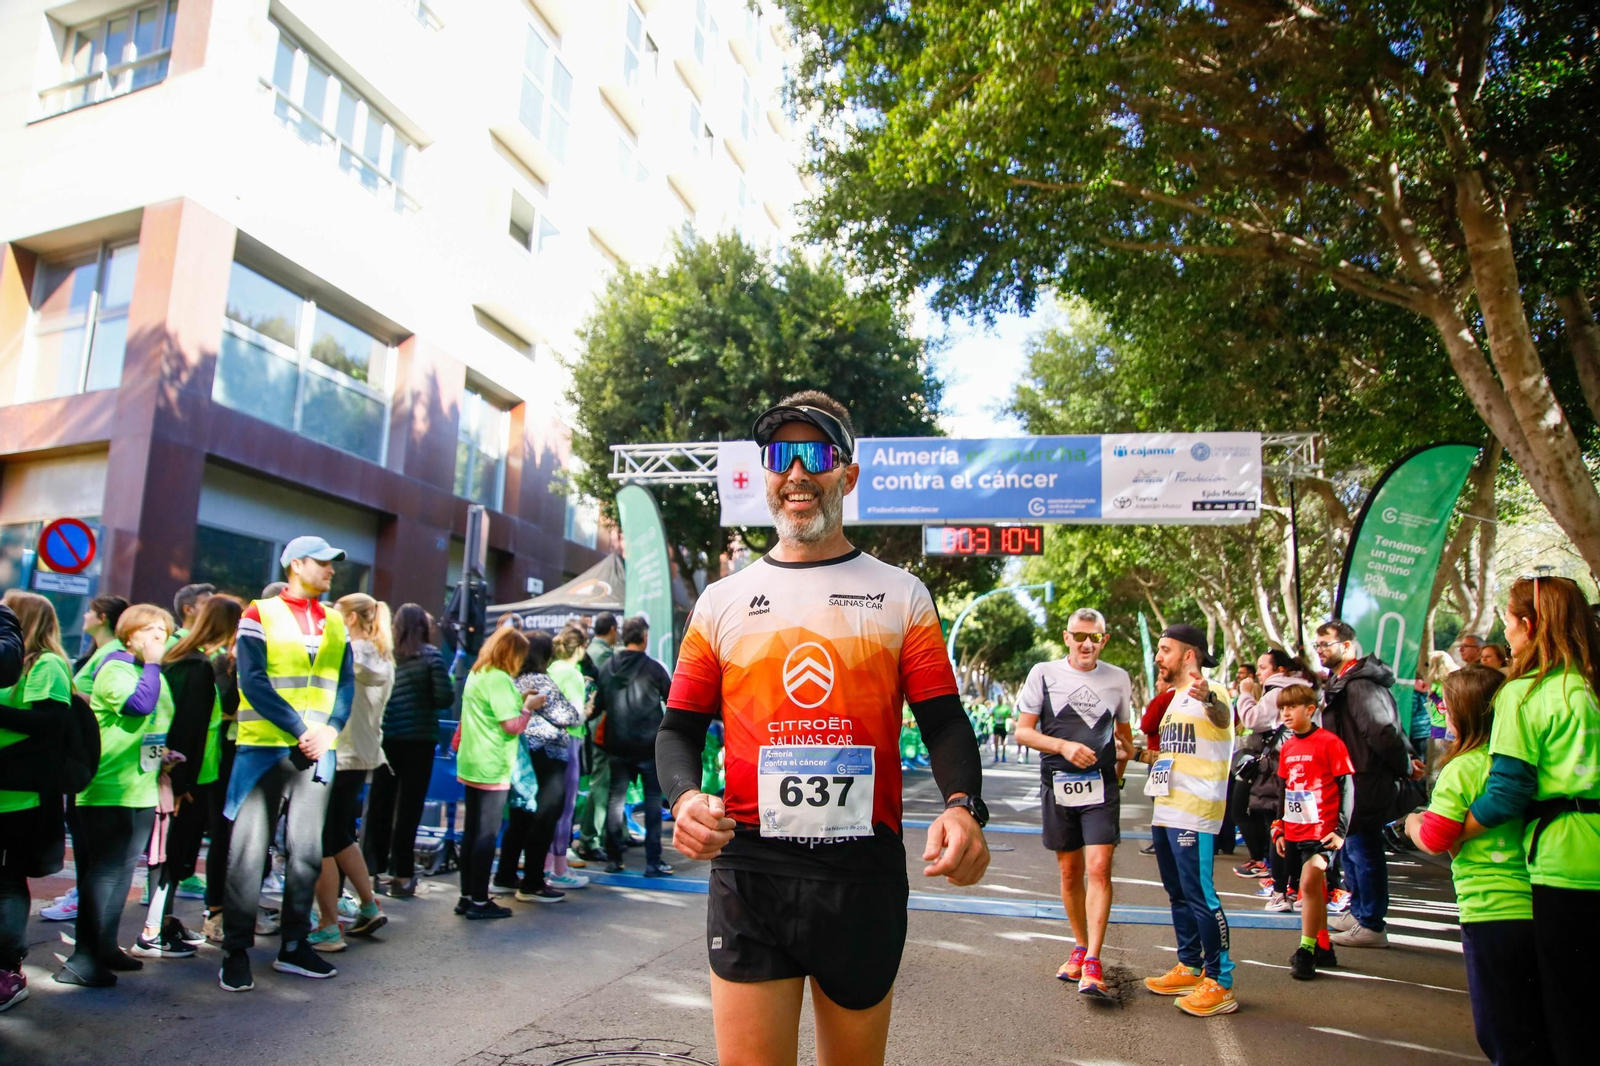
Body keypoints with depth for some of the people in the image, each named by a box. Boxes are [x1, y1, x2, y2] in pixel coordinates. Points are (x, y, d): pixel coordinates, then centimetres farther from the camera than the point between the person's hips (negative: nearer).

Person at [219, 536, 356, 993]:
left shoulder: (335, 622, 13)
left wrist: (329, 730, -8)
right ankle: (236, 951, 12)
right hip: (264, 746, -4)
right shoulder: (260, 615, -2)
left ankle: (293, 946, 20)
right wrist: (299, 731, -17)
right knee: (248, 850, 0)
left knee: (307, 851, 8)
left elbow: (346, 682, 9)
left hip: (316, 750, 5)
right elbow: (254, 682, -11)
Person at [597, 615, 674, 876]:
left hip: (617, 745, 4)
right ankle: (653, 862, 5)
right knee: (653, 800, 4)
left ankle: (613, 859, 14)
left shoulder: (608, 666, 1)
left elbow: (598, 704, 6)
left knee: (616, 798, 11)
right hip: (648, 744, -4)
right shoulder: (654, 668, -10)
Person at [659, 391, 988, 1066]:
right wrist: (686, 796, -13)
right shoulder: (722, 601, 7)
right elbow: (680, 727, 9)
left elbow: (943, 720, 1)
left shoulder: (901, 596, 5)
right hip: (749, 872, 0)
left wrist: (963, 805, -19)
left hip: (866, 873, 1)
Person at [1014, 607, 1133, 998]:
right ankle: (1080, 947, 29)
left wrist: (1118, 773, 13)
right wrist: (1065, 746, -15)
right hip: (1058, 785, 0)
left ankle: (1092, 964, -10)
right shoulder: (1043, 674, 0)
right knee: (1070, 871, 11)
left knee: (1099, 867, -13)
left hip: (1101, 786, 0)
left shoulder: (1118, 679, 7)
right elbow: (1023, 731, -2)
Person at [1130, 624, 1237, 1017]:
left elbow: (1223, 717, -37)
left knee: (1199, 894, -8)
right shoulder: (1174, 699, 19)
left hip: (1194, 812, -10)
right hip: (1166, 810, 10)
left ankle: (1220, 983, 0)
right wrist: (1147, 756, 21)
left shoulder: (1209, 694, -11)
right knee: (1178, 893, 17)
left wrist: (1210, 700, -57)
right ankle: (1189, 969, 28)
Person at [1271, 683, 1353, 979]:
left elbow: (1348, 788, -10)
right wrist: (1279, 829, 15)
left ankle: (1306, 950, -4)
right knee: (1315, 888, 15)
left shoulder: (1329, 742, -11)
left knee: (1309, 883, -15)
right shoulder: (1287, 747, 9)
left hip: (1322, 830, -7)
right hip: (1294, 832, 7)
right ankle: (1323, 948, 26)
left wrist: (1341, 830, -13)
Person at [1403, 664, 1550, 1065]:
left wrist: (1413, 821, 6)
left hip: (1491, 913, -6)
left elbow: (1434, 840, -14)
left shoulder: (1461, 769, -14)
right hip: (1539, 907, 7)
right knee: (1540, 1029, 19)